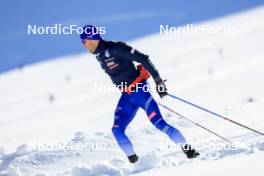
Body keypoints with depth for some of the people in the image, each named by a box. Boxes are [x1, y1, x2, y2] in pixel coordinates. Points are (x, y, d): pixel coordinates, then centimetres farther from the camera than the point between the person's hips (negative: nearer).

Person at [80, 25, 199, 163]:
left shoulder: (115, 48, -19)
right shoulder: (99, 55, 6)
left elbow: (143, 59, -19)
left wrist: (158, 80, -20)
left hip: (139, 91, -8)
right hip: (126, 96, 8)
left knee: (159, 123, -13)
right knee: (117, 130, -3)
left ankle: (189, 151, -3)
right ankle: (133, 161, 8)